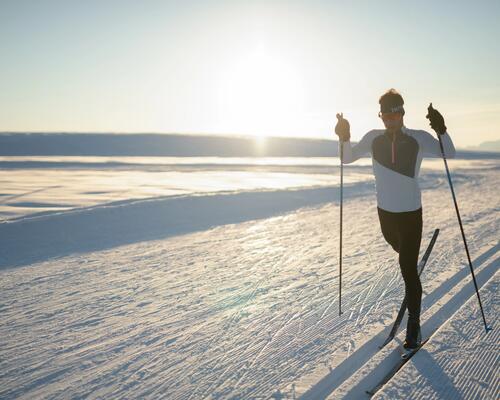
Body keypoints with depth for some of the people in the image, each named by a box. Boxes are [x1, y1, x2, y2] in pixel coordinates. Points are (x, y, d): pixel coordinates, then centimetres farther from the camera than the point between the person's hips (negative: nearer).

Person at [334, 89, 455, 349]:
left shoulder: (418, 139, -12)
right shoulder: (373, 138, -5)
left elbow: (449, 154, -13)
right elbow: (347, 158, 1)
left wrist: (441, 130, -31)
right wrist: (344, 137, -18)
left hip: (411, 213, -4)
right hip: (385, 211, 4)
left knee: (408, 269, -5)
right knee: (403, 253, 29)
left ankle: (413, 323, 8)